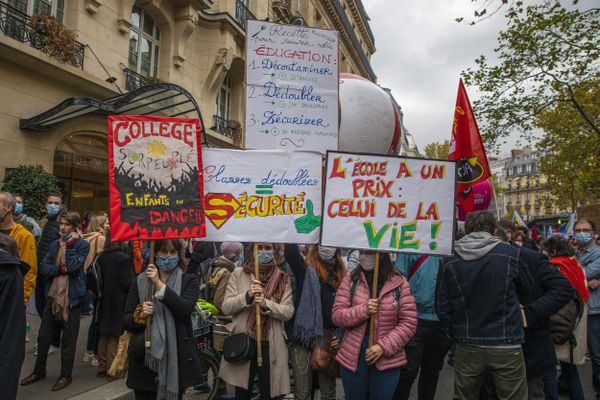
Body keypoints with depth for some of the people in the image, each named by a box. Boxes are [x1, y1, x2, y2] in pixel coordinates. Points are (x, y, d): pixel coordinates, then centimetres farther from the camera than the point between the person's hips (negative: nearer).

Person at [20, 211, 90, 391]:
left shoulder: (82, 245, -8)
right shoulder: (54, 245, 9)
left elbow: (73, 266, -21)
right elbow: (44, 268, 2)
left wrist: (71, 244, -17)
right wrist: (61, 269, -14)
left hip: (72, 297, -5)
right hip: (53, 296, 6)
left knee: (68, 340, 7)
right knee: (43, 336, 15)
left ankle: (66, 375, 21)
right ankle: (39, 371, 34)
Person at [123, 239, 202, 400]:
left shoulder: (189, 280, 1)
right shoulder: (139, 281, 6)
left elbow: (186, 310, -17)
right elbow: (125, 321, 5)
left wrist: (159, 285, -21)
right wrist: (141, 315, -16)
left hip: (176, 360, -1)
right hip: (145, 360, 2)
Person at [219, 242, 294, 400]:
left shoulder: (282, 278, 2)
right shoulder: (238, 274, 1)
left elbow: (288, 312, -6)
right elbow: (226, 307, -4)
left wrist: (266, 304, -22)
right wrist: (247, 296, -20)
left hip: (271, 345, 0)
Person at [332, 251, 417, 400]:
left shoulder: (399, 282, -6)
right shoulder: (350, 279, -3)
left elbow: (409, 323, -7)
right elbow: (337, 315, -5)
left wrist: (384, 346, -15)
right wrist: (363, 310, -20)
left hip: (387, 360, -1)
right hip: (352, 357, 1)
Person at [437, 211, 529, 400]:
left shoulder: (450, 260, -5)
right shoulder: (510, 254, -7)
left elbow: (443, 306, -2)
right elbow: (527, 289, 9)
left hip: (467, 348, 2)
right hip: (506, 346, -1)